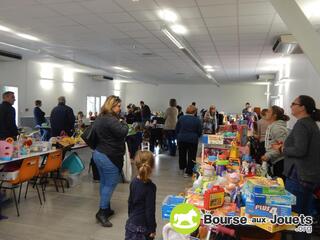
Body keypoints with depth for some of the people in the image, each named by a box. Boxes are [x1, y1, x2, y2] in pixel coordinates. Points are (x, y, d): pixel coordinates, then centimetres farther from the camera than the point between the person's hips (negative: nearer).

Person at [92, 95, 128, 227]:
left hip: (99, 153, 10)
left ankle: (106, 209, 27)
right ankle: (102, 212, 5)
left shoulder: (100, 118, 13)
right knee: (110, 184, 0)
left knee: (104, 183, 17)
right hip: (109, 157, -10)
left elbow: (94, 132, 23)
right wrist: (123, 123, -5)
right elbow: (123, 132, -24)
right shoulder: (111, 120, -20)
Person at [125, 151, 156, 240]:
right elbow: (150, 210, -18)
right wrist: (152, 229, -10)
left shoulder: (133, 182, -2)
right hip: (142, 226, -6)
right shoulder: (150, 186, -21)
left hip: (131, 222, 6)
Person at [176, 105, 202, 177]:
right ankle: (188, 172, 7)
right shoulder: (197, 120, -7)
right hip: (193, 140, -2)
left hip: (182, 139, 3)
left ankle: (182, 168, 34)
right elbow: (200, 132, -1)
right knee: (191, 156, 6)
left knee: (182, 154, 19)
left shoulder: (181, 118, -2)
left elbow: (177, 130, 4)